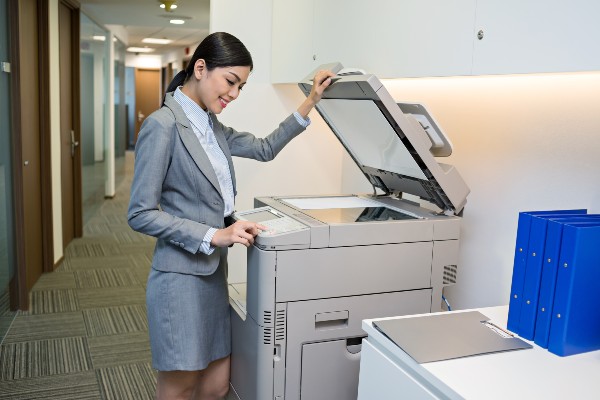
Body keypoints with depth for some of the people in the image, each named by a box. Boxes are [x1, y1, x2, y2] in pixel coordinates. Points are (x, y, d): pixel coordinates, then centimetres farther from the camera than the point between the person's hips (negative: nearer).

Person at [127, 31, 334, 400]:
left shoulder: (210, 125, 9)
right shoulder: (163, 125, -16)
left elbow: (265, 149, 19)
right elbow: (141, 214, -17)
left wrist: (311, 103, 14)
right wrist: (215, 236, -22)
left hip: (213, 273, 8)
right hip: (181, 277, -8)